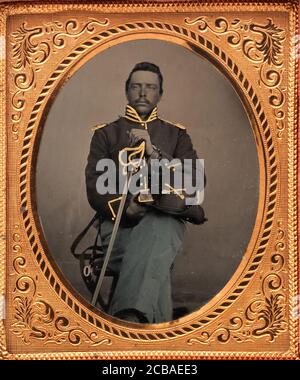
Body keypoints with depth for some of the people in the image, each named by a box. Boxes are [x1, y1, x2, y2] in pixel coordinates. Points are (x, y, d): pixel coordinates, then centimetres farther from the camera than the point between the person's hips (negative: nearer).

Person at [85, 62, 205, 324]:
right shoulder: (106, 134, 20)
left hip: (166, 220, -1)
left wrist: (154, 153, -7)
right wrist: (126, 208, -14)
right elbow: (95, 189, 8)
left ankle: (129, 315, -56)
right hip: (119, 223, 1)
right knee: (157, 265, -35)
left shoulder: (176, 134, 22)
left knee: (156, 225, -40)